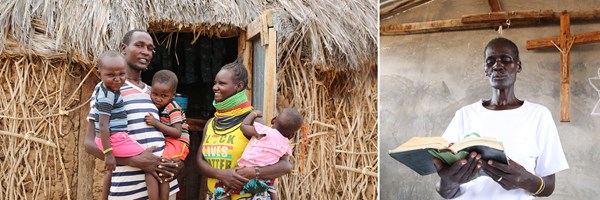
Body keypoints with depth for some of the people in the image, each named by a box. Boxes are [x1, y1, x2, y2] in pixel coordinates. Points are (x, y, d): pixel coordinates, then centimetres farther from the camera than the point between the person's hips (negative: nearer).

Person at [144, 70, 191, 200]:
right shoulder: (155, 106, 4)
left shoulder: (173, 108, -17)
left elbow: (177, 133, -24)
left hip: (177, 143, -8)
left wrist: (156, 123, -29)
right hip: (163, 141, 8)